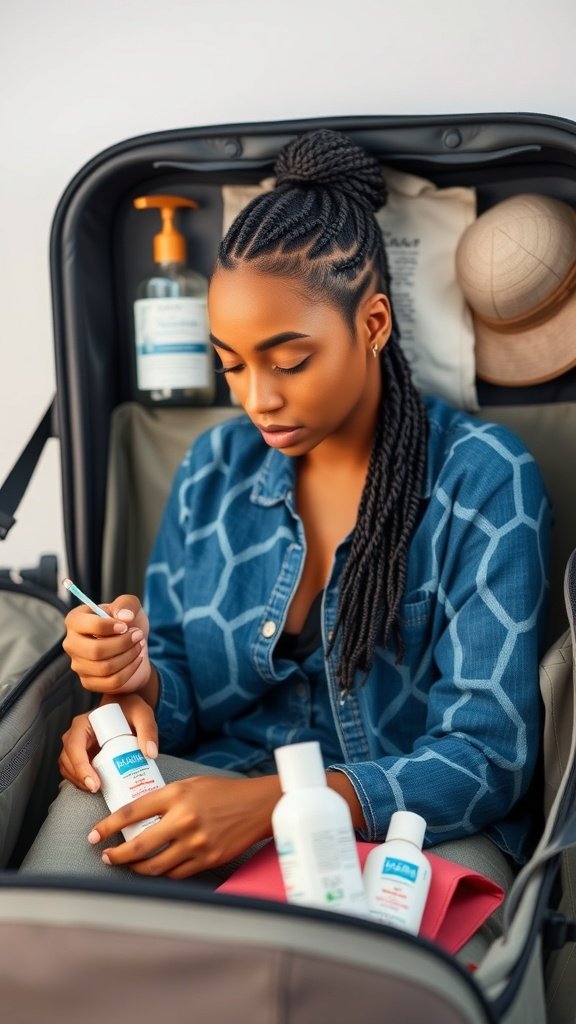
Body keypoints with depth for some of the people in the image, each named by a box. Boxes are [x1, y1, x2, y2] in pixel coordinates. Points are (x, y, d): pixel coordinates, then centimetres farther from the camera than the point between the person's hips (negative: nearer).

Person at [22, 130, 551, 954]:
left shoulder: (483, 480, -8)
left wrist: (270, 804, -26)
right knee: (90, 802, -29)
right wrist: (139, 681, -14)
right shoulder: (214, 469, 6)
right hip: (220, 792, 3)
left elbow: (484, 758, -12)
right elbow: (183, 702, 11)